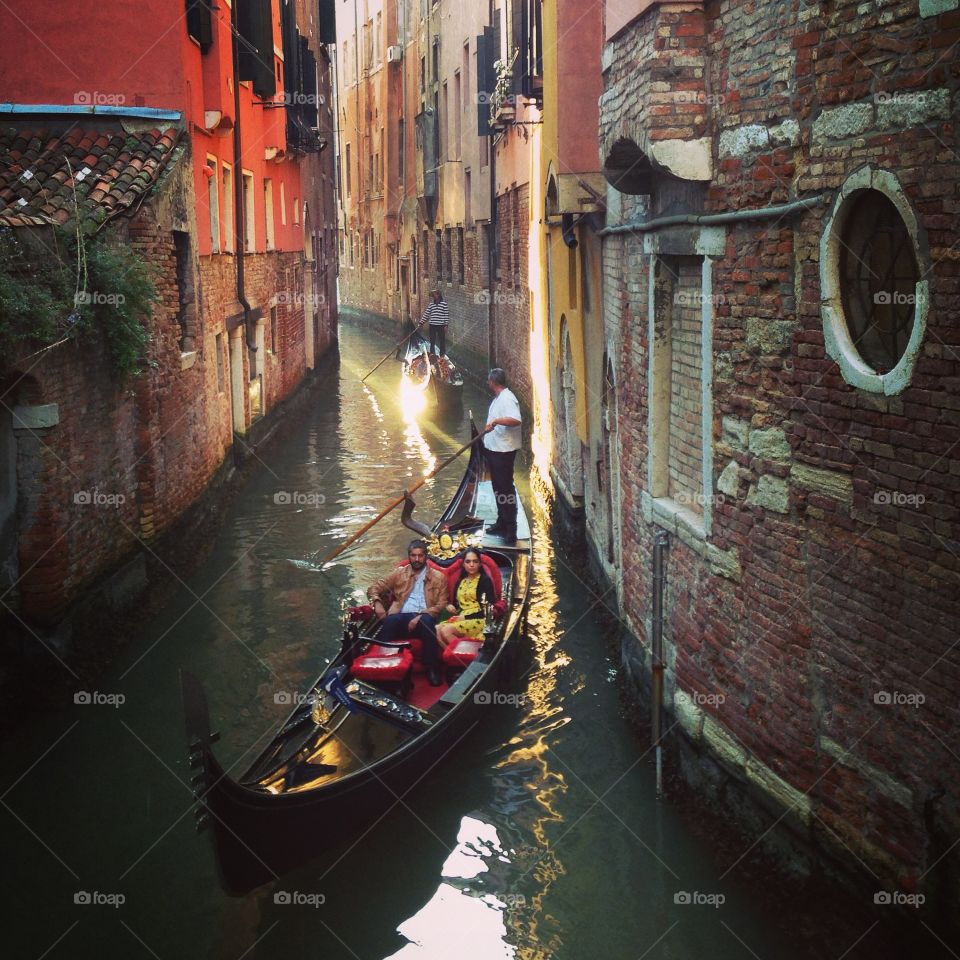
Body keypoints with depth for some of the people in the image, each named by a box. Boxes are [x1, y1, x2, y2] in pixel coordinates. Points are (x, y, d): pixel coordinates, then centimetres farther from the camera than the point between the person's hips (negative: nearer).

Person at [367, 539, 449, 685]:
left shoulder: (438, 577, 15)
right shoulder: (399, 573, 20)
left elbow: (441, 604, 5)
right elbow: (374, 588, 19)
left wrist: (420, 616, -11)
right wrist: (377, 603, -6)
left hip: (423, 618, -1)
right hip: (401, 616, 1)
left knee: (426, 621, -37)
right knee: (390, 621, -35)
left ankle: (432, 669, -31)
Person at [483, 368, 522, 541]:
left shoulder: (507, 398, -19)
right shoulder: (498, 398, 13)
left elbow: (516, 420, -33)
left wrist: (496, 420, -38)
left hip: (504, 450, -11)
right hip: (494, 449, 11)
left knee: (505, 488, -7)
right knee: (498, 487, 18)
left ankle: (510, 530, -5)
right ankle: (502, 523, 29)